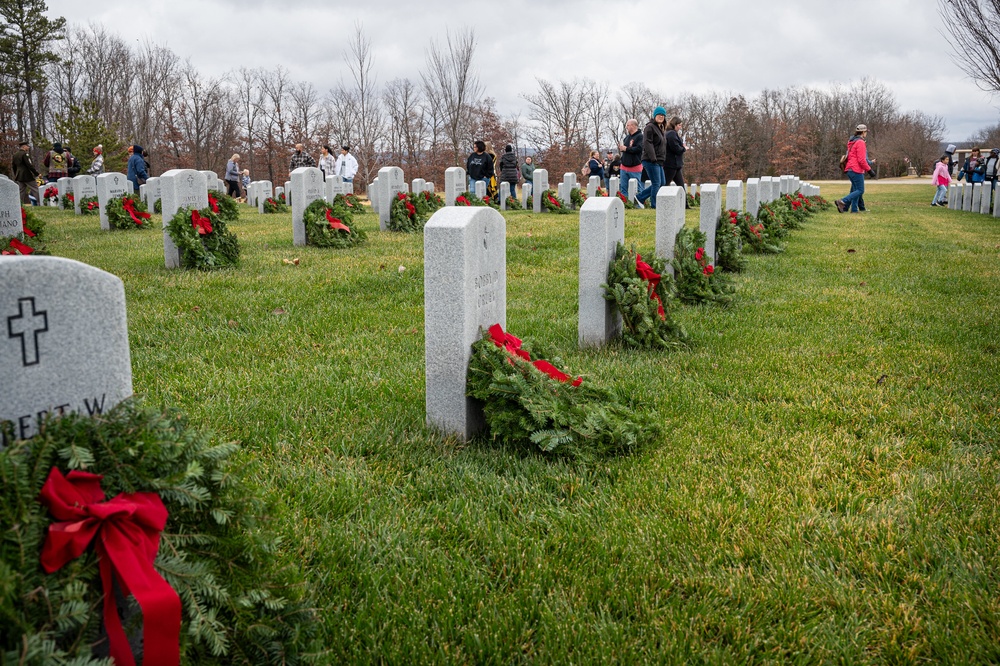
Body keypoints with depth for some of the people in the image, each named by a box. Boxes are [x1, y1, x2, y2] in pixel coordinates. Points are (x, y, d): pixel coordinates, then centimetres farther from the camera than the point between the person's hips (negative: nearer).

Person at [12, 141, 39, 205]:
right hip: (27, 176, -8)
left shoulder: (15, 155, 12)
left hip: (19, 176, 8)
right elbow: (29, 165, -18)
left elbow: (13, 167, 18)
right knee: (35, 190, -4)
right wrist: (36, 173, -13)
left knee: (22, 191, 11)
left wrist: (16, 175, 27)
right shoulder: (25, 154, -13)